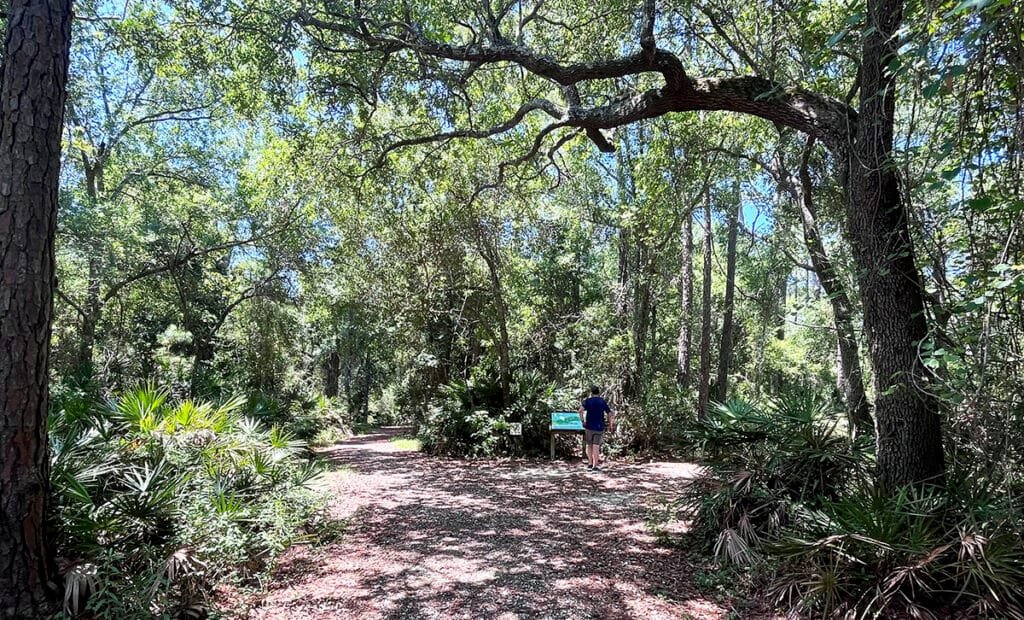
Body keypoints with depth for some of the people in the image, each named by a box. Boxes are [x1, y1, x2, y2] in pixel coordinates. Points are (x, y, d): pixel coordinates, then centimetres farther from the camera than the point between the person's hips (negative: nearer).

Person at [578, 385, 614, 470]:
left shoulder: (588, 401, 1)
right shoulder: (603, 401, 5)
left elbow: (581, 410, -17)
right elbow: (610, 414, 2)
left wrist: (582, 421, -8)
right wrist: (610, 425, 11)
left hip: (589, 426, 0)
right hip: (599, 427, 0)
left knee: (589, 445, 15)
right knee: (596, 446, 0)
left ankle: (590, 463, 17)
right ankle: (595, 465, -5)